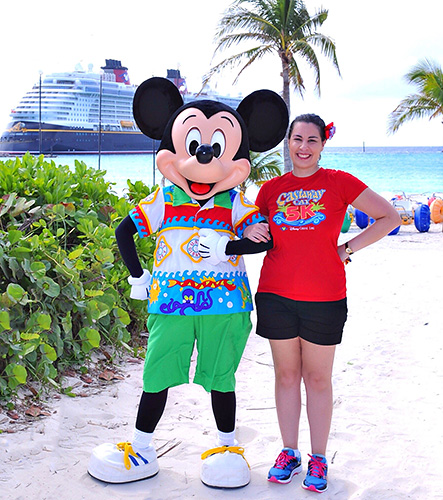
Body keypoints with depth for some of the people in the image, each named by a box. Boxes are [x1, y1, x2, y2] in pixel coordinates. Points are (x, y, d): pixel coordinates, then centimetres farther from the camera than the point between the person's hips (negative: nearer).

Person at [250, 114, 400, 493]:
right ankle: (289, 453, 24)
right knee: (286, 375, 10)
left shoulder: (338, 183, 0)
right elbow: (255, 228, 21)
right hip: (276, 294, 2)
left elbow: (390, 217, 3)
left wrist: (348, 248, -4)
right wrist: (252, 233, -3)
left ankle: (318, 459, 19)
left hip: (324, 297, -2)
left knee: (318, 378, 6)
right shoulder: (272, 188, 7)